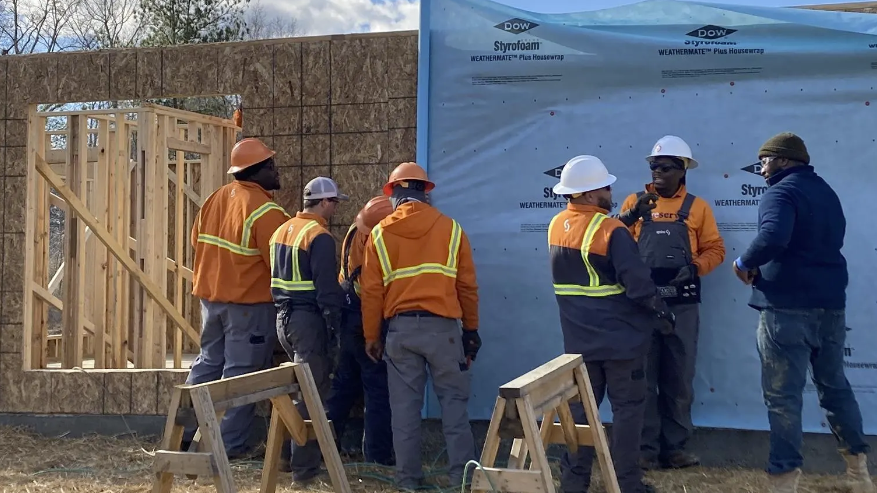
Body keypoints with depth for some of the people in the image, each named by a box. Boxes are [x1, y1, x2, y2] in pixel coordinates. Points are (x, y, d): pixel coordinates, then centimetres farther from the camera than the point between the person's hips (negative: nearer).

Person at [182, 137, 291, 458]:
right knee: (240, 372, 1)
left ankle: (185, 431, 22)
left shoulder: (216, 198, 5)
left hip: (210, 296, 7)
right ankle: (230, 444, 6)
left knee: (208, 361, 19)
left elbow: (198, 241, 13)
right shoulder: (265, 211, -19)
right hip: (249, 302, -7)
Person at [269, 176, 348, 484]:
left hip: (284, 317, 9)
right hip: (309, 320, -9)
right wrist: (334, 330, -14)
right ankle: (304, 468, -3)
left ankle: (293, 454, 26)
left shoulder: (282, 231, 14)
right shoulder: (319, 236, -14)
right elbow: (327, 290, -17)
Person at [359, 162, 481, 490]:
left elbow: (371, 291, 3)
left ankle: (408, 476, 14)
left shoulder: (380, 233, 2)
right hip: (443, 326, -1)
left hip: (401, 327, 1)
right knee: (454, 401, 7)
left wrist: (371, 336, 12)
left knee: (405, 405, 9)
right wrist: (471, 330, 13)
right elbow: (468, 286, 3)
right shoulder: (450, 228, 1)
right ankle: (462, 474, 6)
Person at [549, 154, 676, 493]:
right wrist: (663, 314, -6)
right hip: (620, 337, -6)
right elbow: (638, 283, -21)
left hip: (579, 339, 6)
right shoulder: (611, 231, -19)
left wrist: (629, 218, 11)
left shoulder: (556, 227, 2)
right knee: (627, 408, 5)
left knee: (581, 407, 13)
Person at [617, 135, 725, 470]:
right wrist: (630, 216, -17)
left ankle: (674, 447, 16)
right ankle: (645, 448, 7)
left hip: (682, 303, 1)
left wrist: (694, 268, -14)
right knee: (643, 377, 1)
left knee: (679, 378, 7)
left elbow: (714, 250, 4)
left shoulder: (697, 207, 6)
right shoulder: (635, 201, 6)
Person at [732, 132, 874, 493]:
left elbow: (773, 237, -30)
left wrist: (745, 263, -12)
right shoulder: (826, 192, 16)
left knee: (783, 395, -2)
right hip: (830, 304, 8)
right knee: (834, 385, 19)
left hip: (788, 306, -8)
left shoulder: (781, 192, -11)